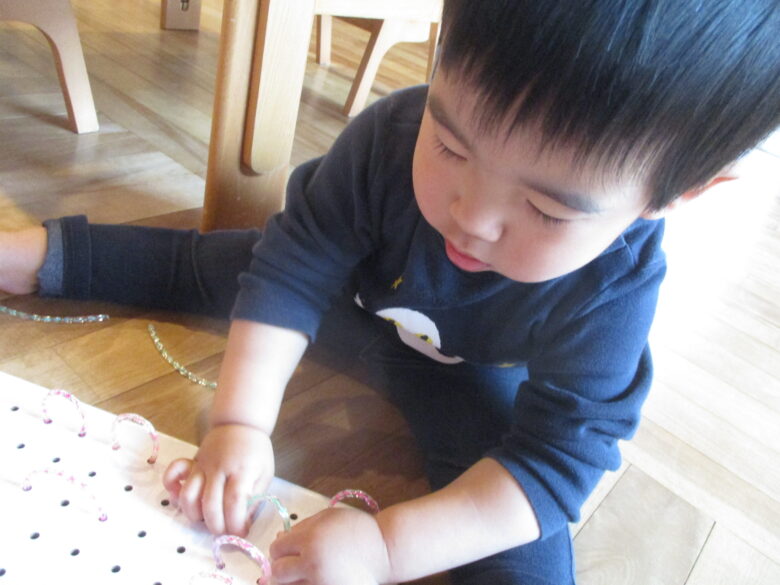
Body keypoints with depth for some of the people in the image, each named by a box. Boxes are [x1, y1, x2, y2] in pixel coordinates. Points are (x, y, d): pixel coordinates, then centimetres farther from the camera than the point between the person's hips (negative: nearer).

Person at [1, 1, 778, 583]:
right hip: (355, 298, 2)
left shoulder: (612, 293, -35)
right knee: (204, 264, 9)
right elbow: (295, 266, -26)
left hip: (473, 380, -1)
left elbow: (556, 456, -32)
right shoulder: (389, 137, -33)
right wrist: (240, 422, -34)